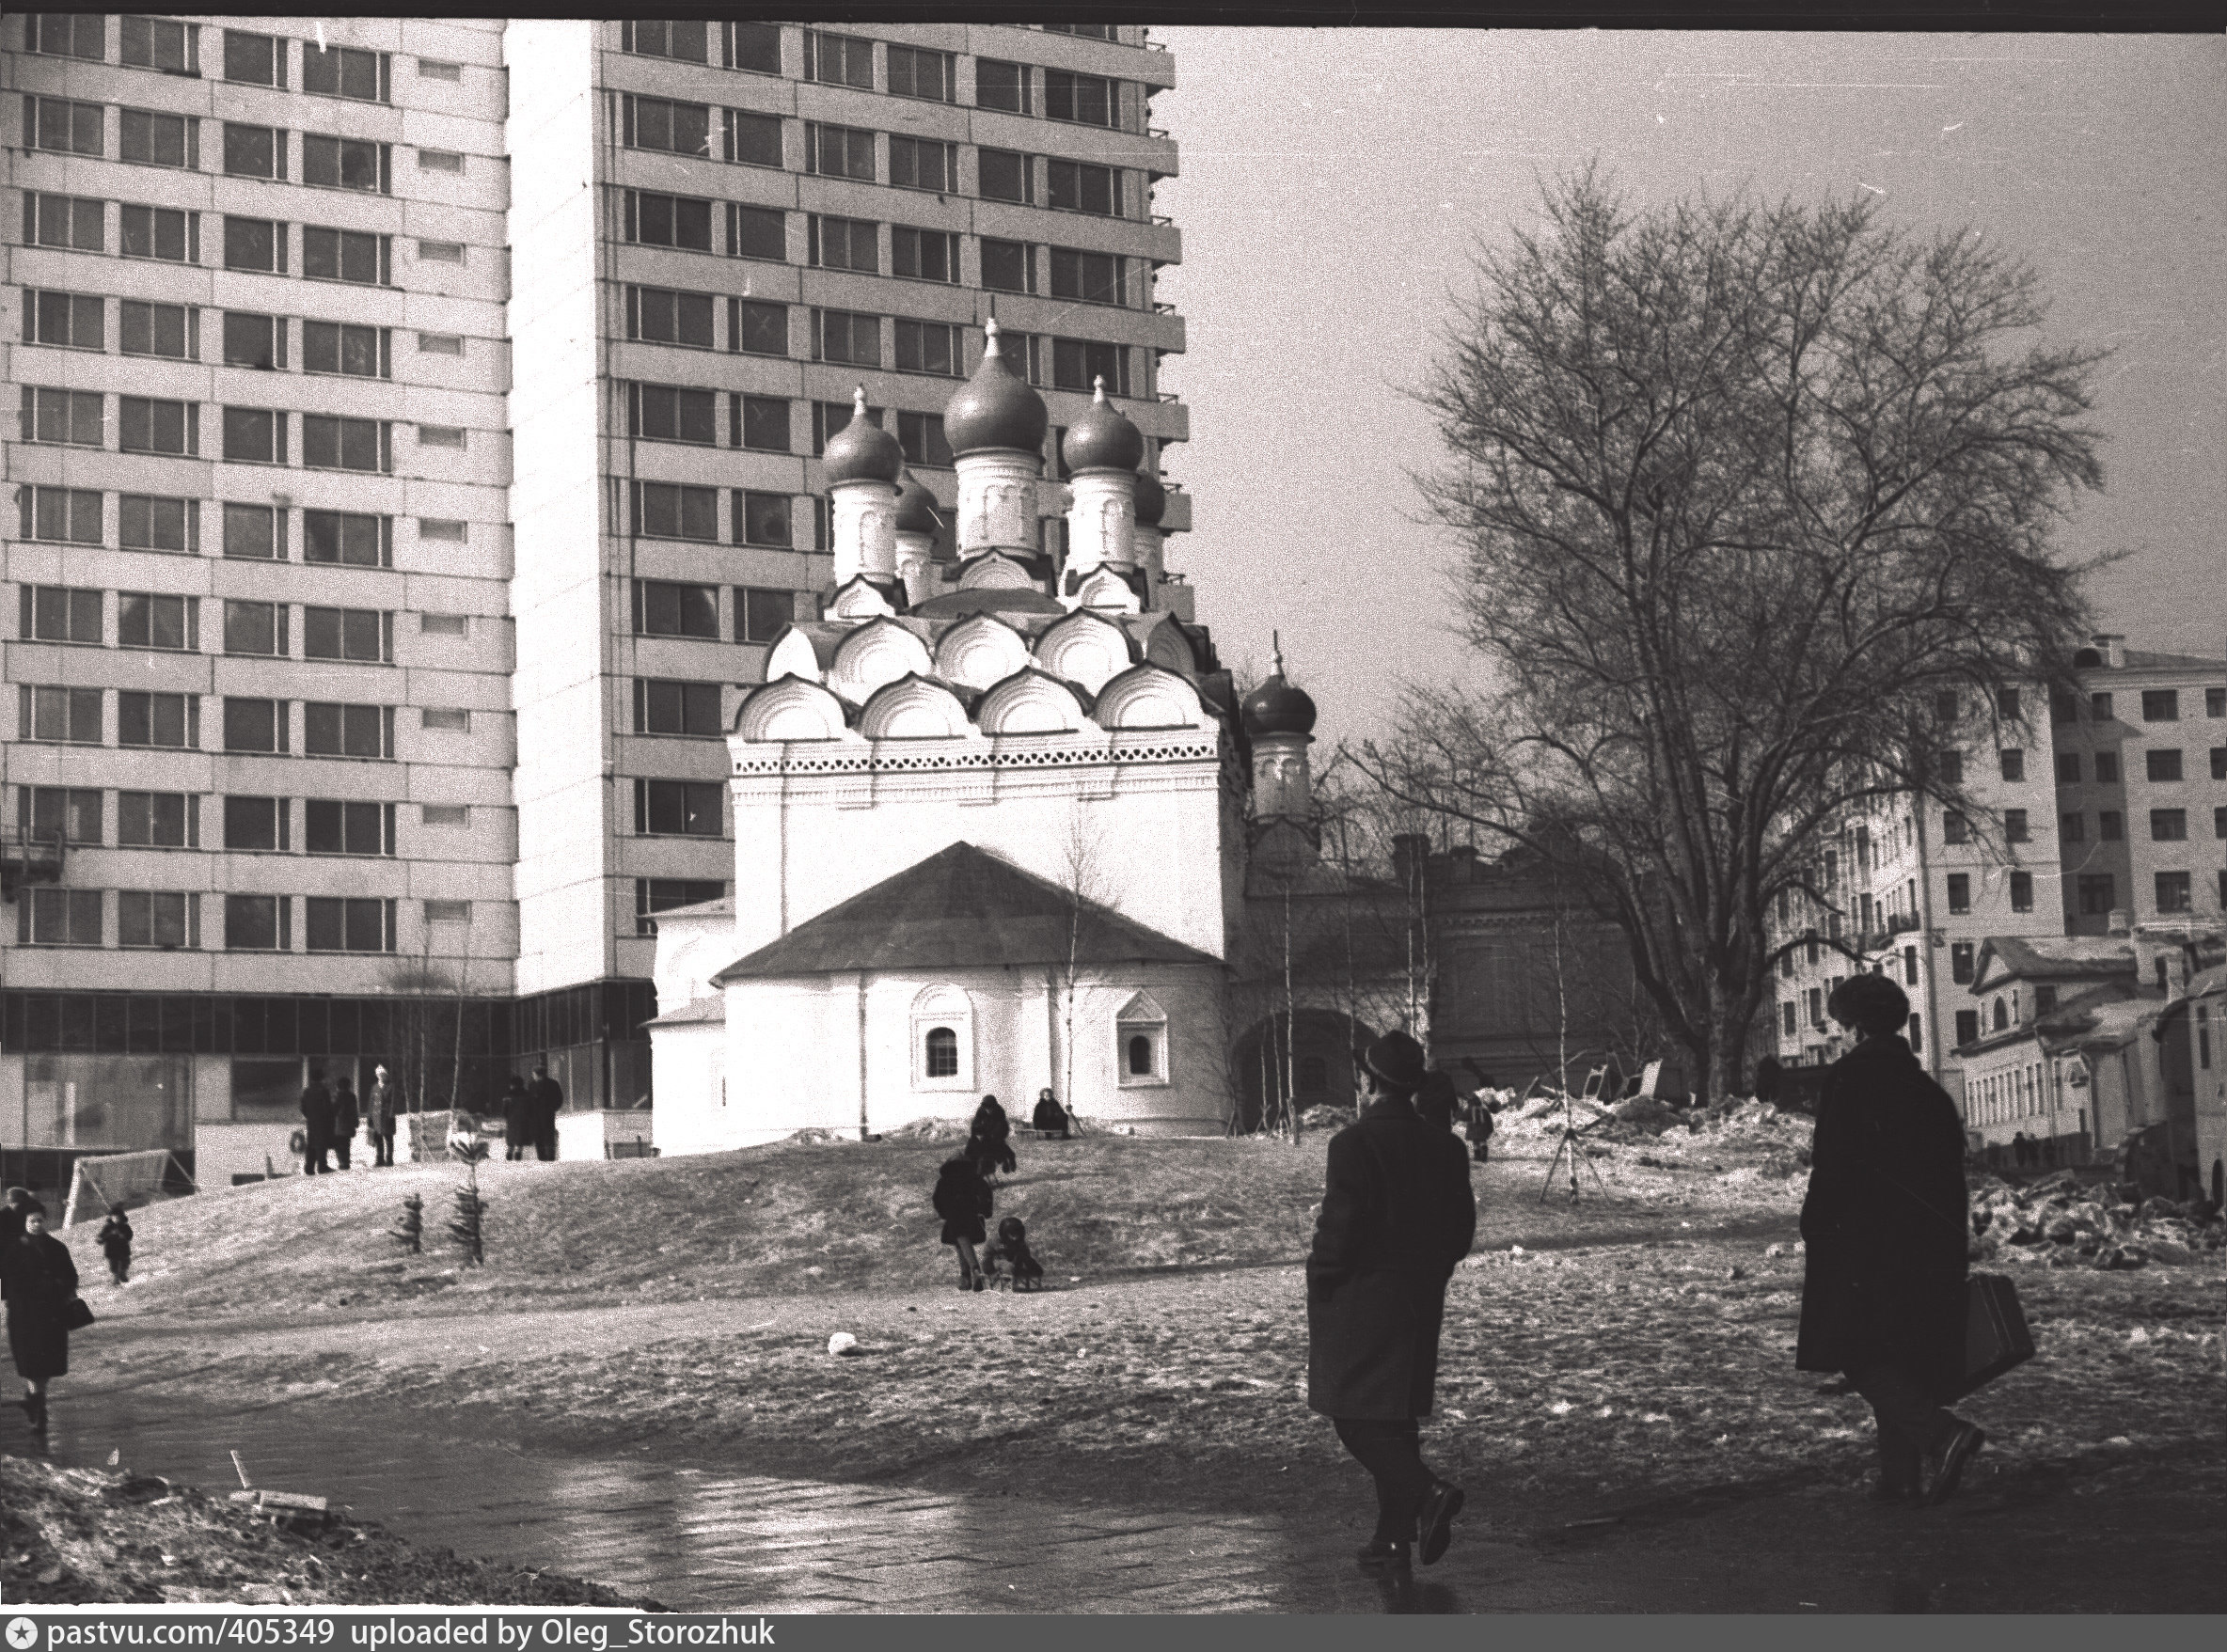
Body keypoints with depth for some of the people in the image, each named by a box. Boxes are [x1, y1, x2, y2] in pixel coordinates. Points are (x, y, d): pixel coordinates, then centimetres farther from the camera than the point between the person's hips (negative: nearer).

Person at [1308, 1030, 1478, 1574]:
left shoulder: (1354, 1143, -15)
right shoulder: (1445, 1146, 5)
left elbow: (1340, 1226, -18)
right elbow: (1462, 1227, 8)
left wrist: (1320, 1279, -3)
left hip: (1360, 1305, -7)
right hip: (1421, 1303, 7)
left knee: (1357, 1420, -1)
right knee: (1397, 1420, 14)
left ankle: (1425, 1491, -20)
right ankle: (1394, 1538, 15)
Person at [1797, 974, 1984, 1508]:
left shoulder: (1849, 1077, -9)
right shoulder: (1927, 1087, 12)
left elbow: (1833, 1164, -14)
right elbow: (1953, 1168, 15)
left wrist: (1814, 1233, -8)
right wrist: (1953, 1239, 22)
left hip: (1866, 1241, -7)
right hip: (1929, 1243, 7)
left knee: (1863, 1357, -3)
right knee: (1905, 1357, 12)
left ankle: (1943, 1433, -21)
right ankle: (1901, 1477, 11)